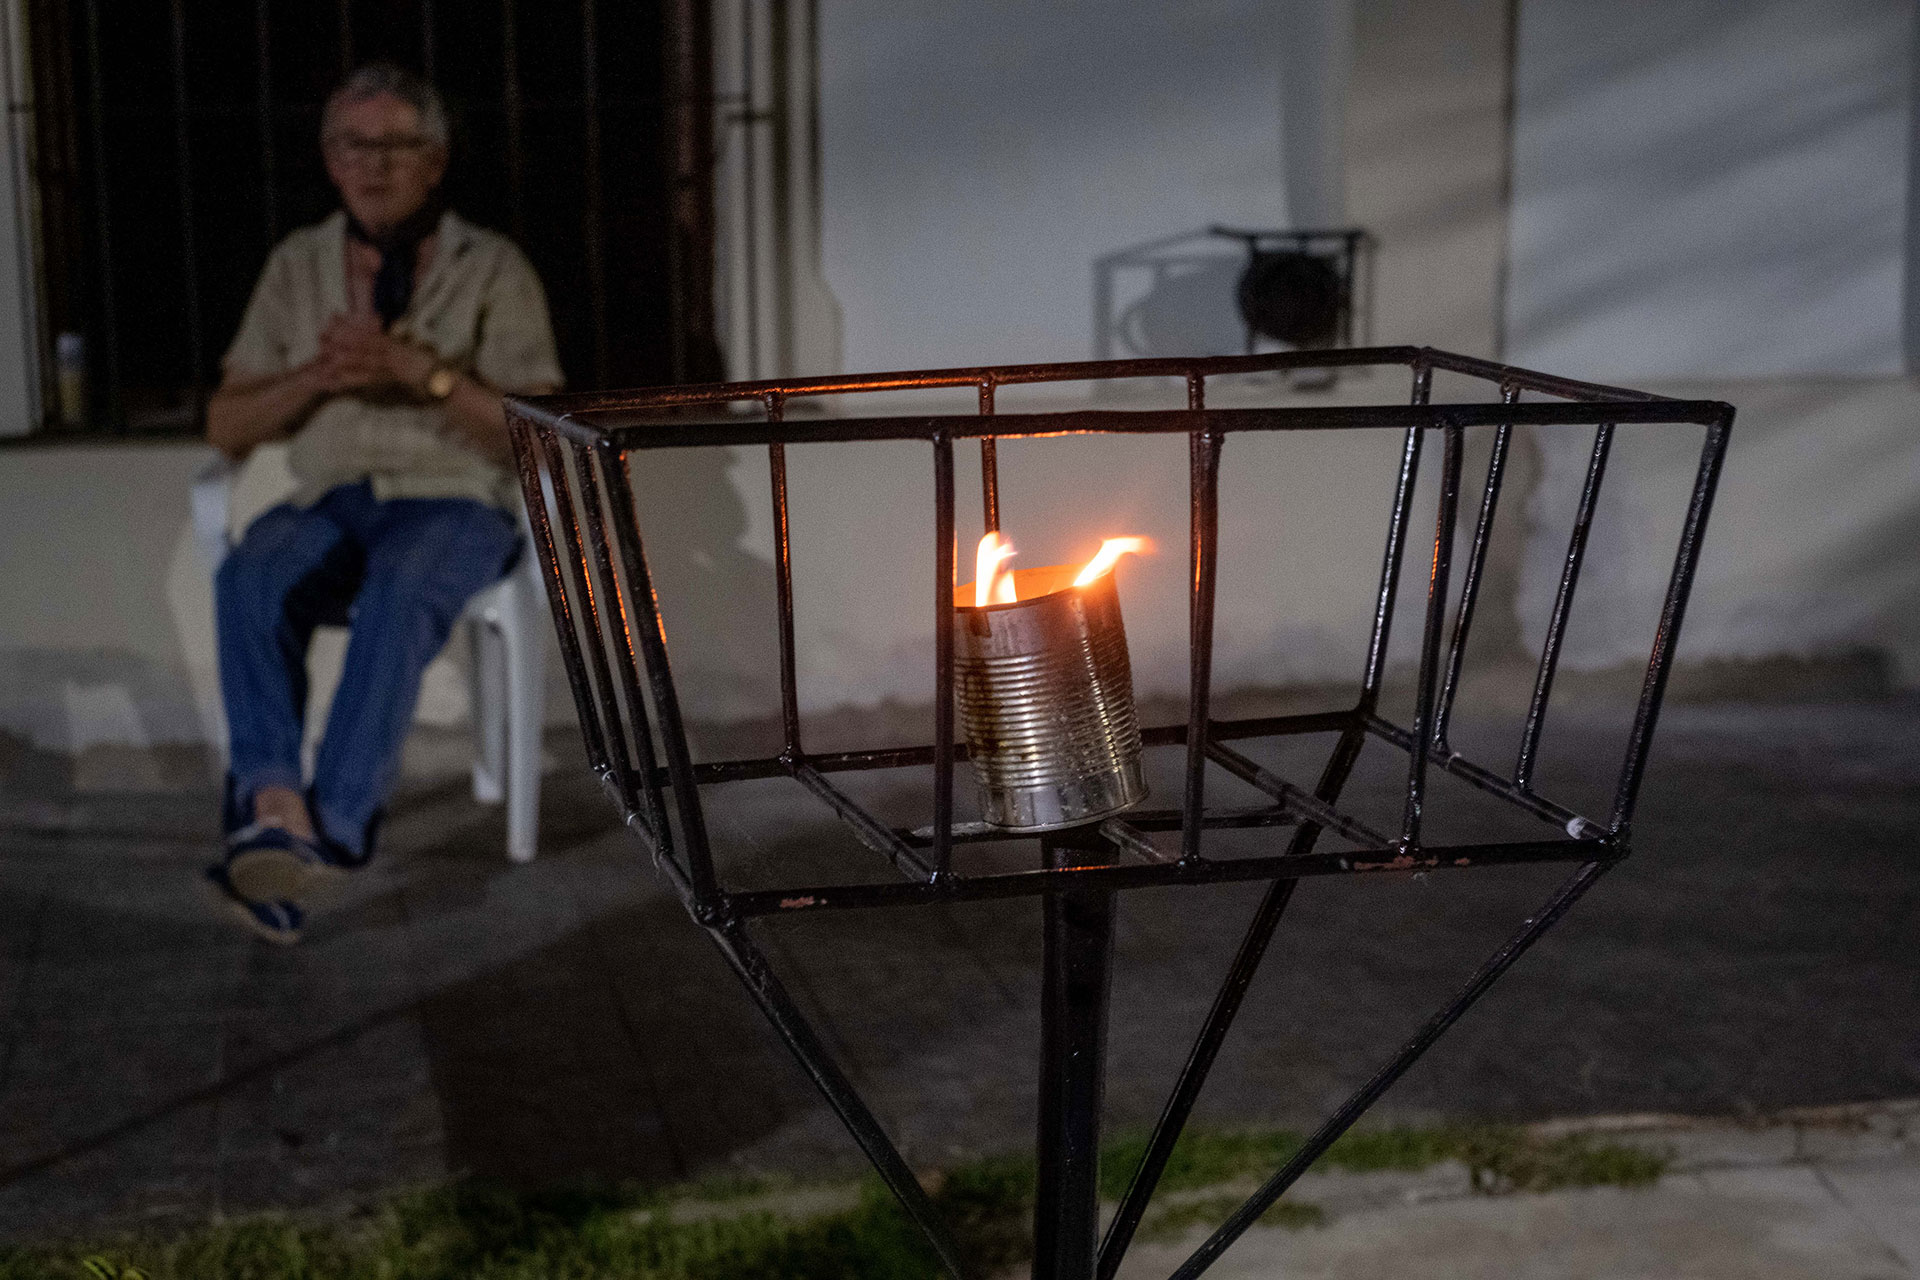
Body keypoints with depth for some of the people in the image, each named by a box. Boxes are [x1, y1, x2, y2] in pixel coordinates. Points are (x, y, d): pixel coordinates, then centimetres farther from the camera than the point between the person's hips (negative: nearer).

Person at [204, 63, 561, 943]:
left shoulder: (492, 269, 5)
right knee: (249, 577, -32)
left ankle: (332, 825, -45)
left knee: (400, 587, -38)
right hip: (329, 504, 3)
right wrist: (315, 378, -9)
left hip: (455, 505, -3)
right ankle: (274, 803, -45)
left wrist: (423, 371, -17)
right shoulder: (298, 266, 15)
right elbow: (226, 427, 11)